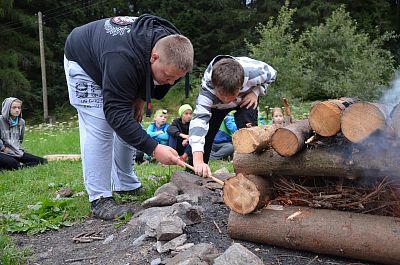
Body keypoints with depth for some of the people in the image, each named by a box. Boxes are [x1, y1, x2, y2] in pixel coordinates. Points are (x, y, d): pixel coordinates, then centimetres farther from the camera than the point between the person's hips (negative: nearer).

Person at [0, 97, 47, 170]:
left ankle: (19, 166, -10)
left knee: (43, 161, -9)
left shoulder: (21, 122, 11)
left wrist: (19, 148, 14)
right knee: (12, 163, -41)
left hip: (17, 152, 6)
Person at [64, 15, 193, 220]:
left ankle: (127, 186, 16)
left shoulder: (170, 45, -23)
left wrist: (140, 99, -13)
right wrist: (153, 148, -48)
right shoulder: (123, 59, -46)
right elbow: (115, 113, -44)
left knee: (128, 127, 4)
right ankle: (99, 199, -10)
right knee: (99, 128, -17)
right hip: (83, 60, -7)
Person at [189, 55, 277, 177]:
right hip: (215, 103, 0)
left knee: (248, 127, -26)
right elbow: (199, 118, -53)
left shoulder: (253, 72, -40)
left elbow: (271, 74, -15)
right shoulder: (207, 86, -43)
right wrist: (198, 160, -64)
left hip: (246, 98, 0)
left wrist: (255, 92, -30)